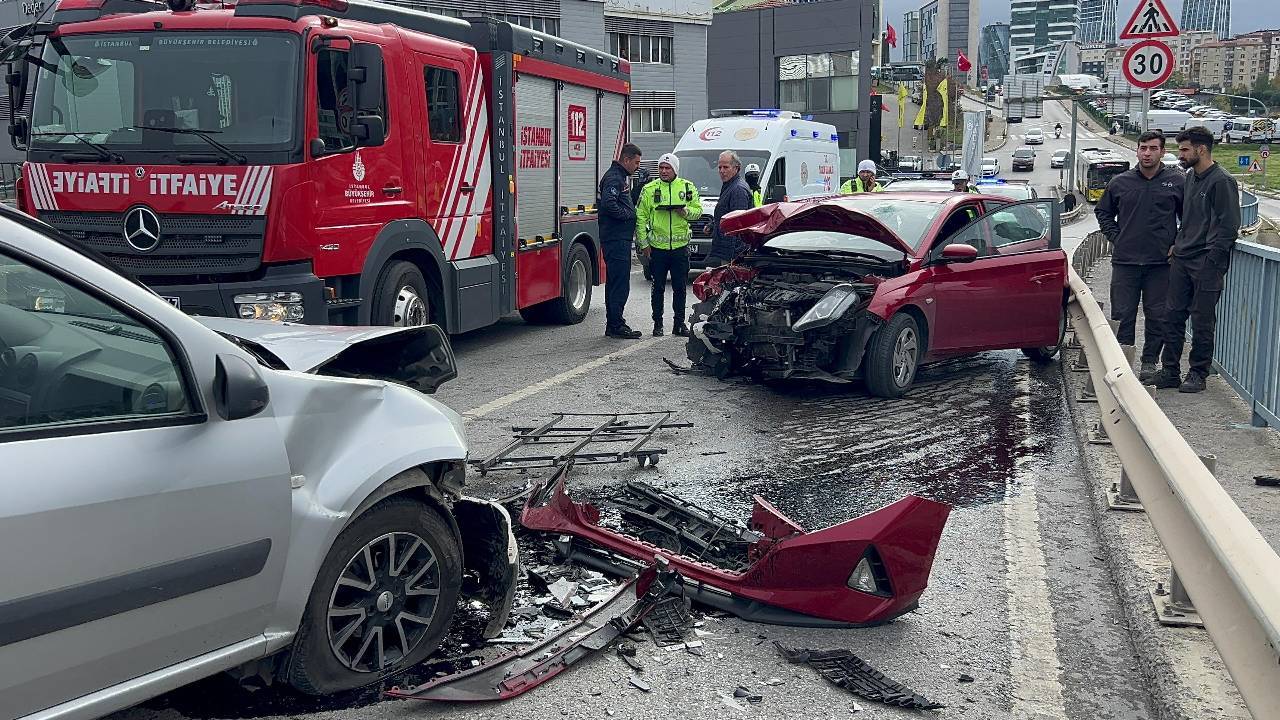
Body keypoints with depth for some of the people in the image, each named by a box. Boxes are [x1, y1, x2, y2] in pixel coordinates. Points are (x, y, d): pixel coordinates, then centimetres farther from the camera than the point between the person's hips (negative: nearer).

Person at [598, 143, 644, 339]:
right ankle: (616, 325, -7)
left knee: (615, 283, 13)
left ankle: (613, 324, 19)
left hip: (621, 239, 11)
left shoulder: (621, 177, 20)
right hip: (616, 240, -11)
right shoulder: (613, 178, -14)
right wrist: (629, 214, -16)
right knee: (620, 284, -10)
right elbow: (608, 204, -27)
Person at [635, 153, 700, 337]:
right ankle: (658, 324, 13)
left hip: (680, 246, 1)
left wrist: (686, 211, -13)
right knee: (658, 288, 5)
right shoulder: (649, 189, 2)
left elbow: (698, 210, 10)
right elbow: (641, 217, 3)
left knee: (680, 287, 7)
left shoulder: (688, 187, 6)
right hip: (657, 247, -1)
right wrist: (643, 242, -2)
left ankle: (679, 323, 16)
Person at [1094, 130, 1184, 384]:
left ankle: (1150, 362, 16)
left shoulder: (1177, 182, 2)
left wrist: (1177, 245, 2)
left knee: (1157, 316, 4)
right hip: (1125, 261, 1)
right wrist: (1116, 237, 7)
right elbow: (1103, 212, 19)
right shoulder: (1120, 182, 6)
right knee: (1122, 315, 1)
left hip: (1161, 262, -1)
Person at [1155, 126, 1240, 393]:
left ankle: (1198, 374, 11)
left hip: (1206, 263, -8)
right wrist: (1177, 245, 12)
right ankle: (1169, 371, 16)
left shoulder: (1222, 181, -12)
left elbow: (1229, 227, -14)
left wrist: (1210, 260, -16)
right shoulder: (1190, 178, 13)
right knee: (1173, 317, 9)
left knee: (1202, 322, 1)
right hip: (1181, 260, 8)